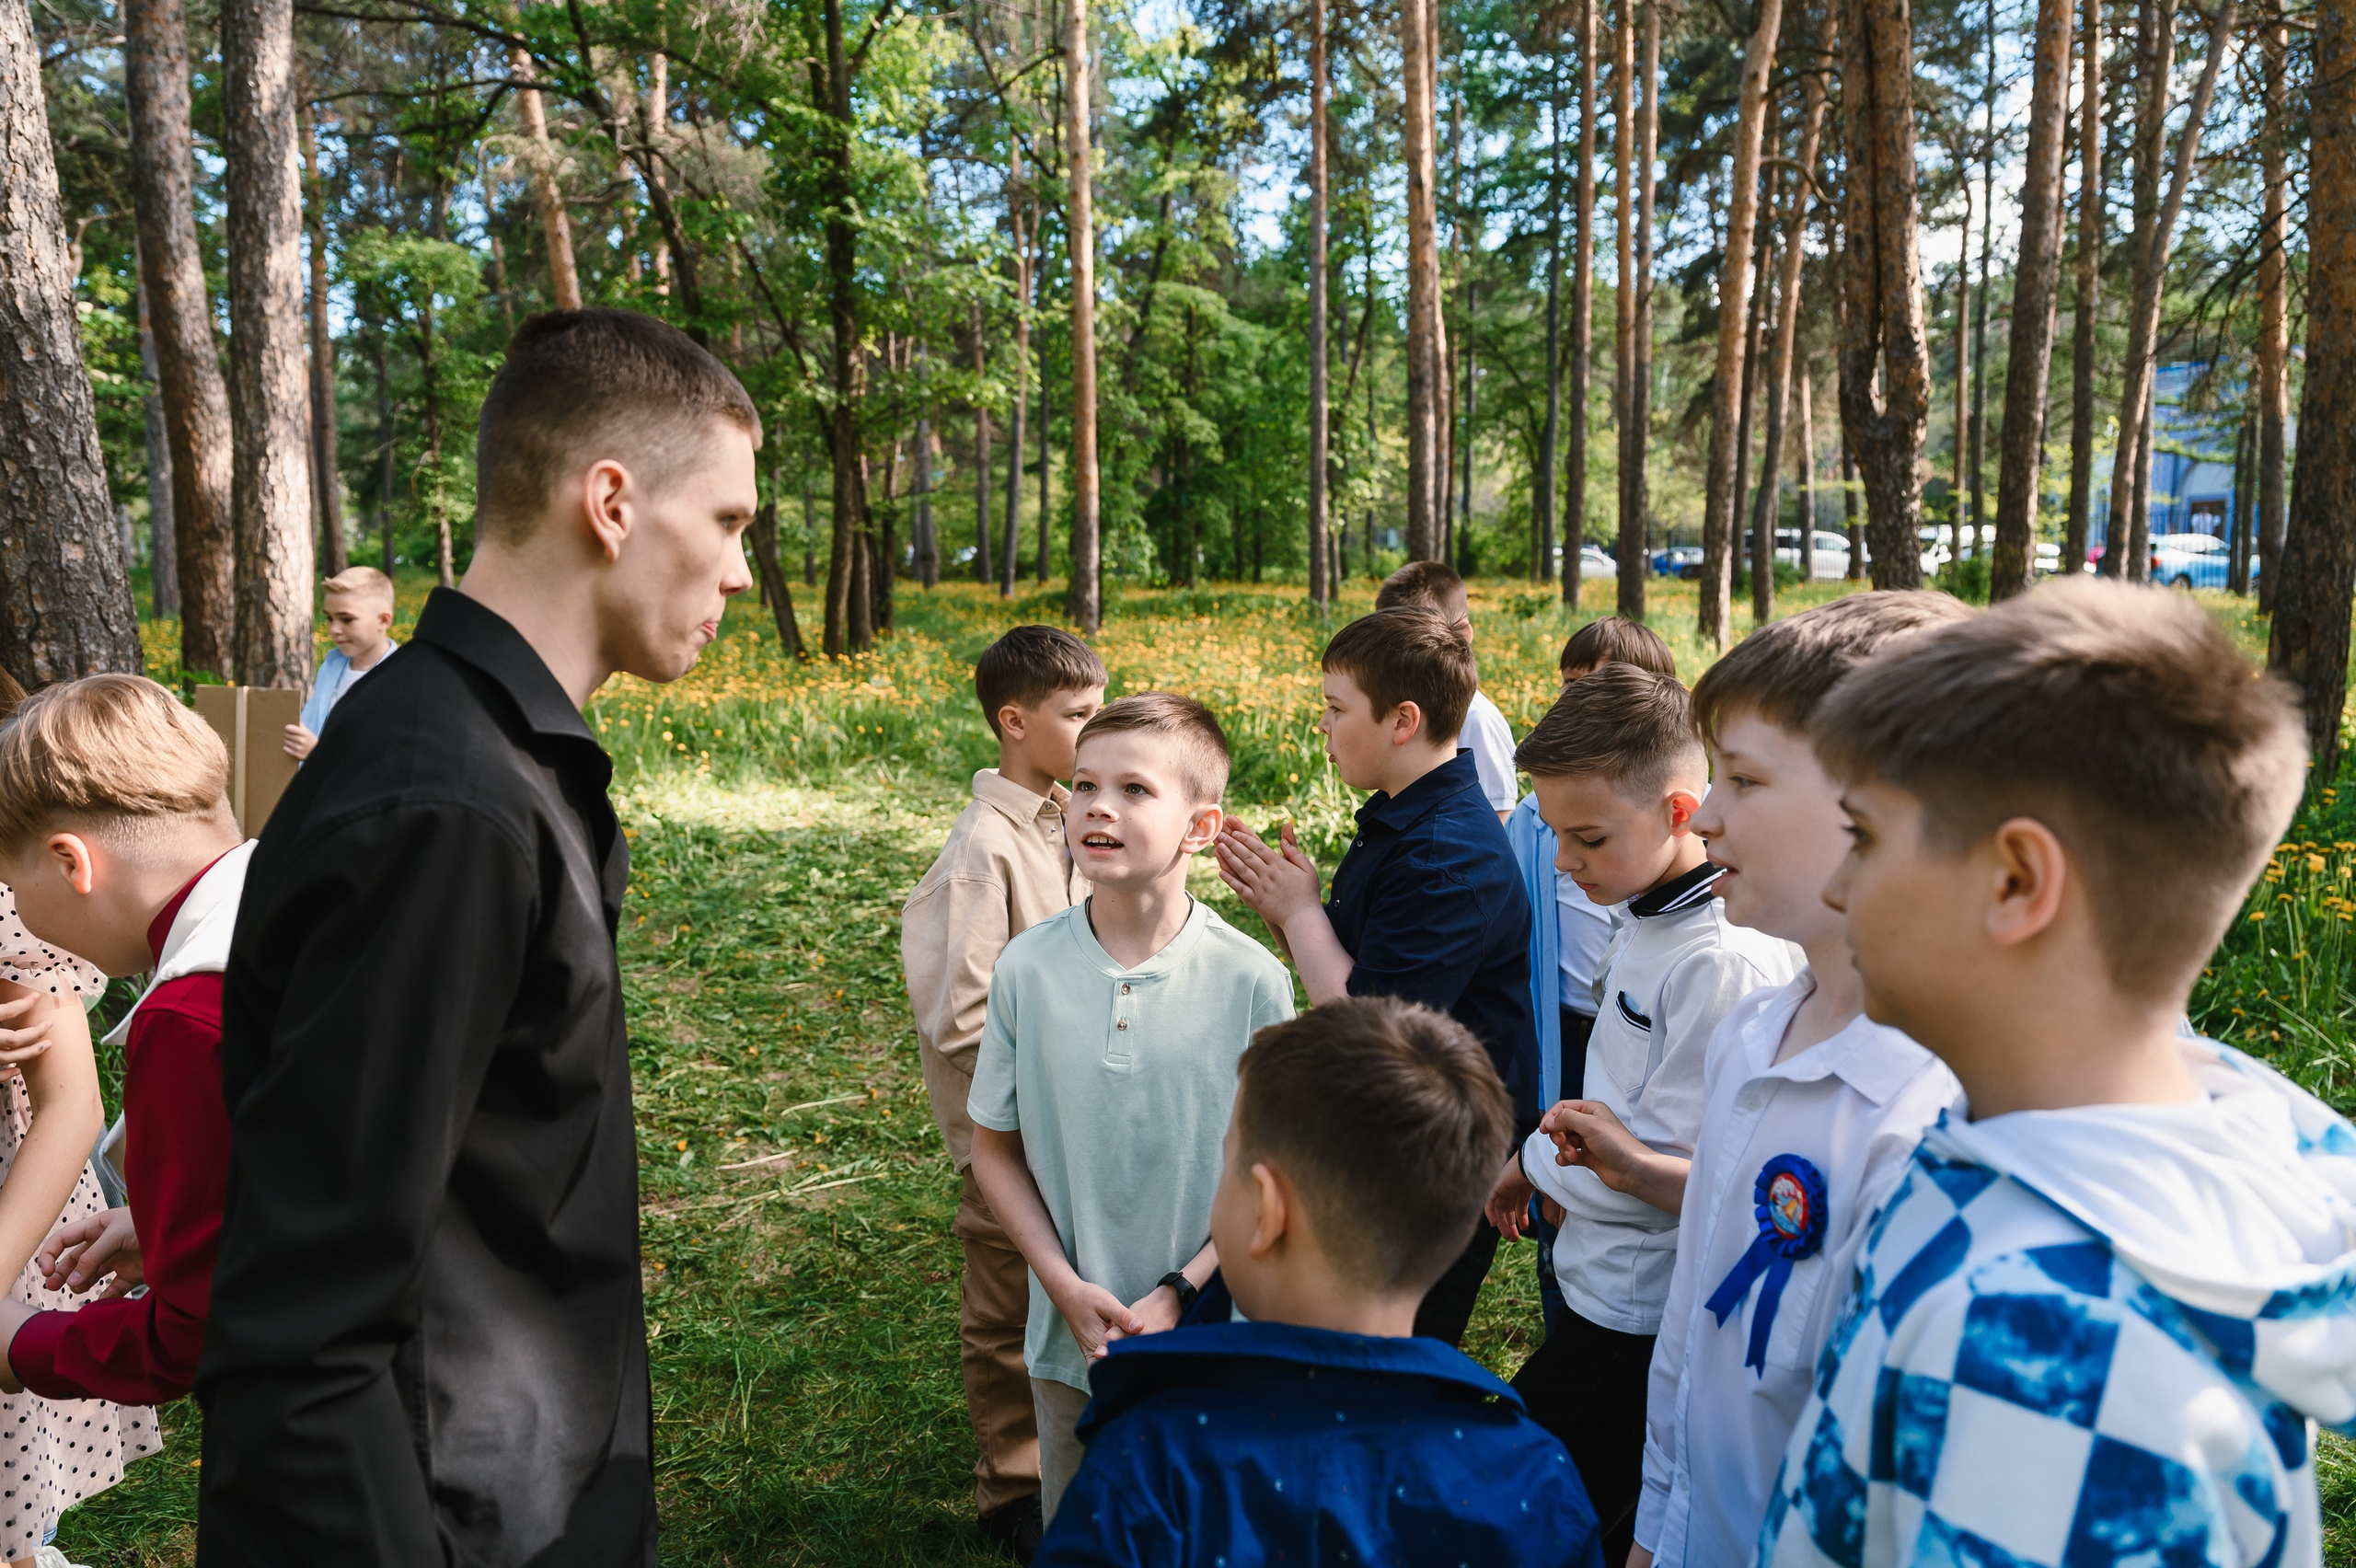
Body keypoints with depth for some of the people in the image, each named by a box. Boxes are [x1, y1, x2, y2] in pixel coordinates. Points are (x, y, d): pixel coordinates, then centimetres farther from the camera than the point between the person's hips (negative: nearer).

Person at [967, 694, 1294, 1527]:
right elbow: (994, 1145, 0)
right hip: (1069, 1335, 2)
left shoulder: (1251, 981, -15)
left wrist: (1180, 1294, -15)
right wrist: (1065, 1285, -10)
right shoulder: (1028, 968, -10)